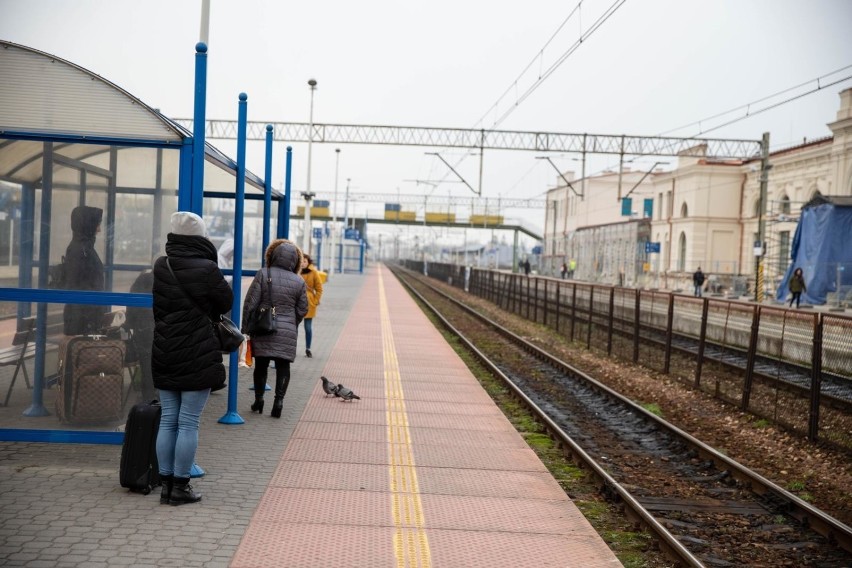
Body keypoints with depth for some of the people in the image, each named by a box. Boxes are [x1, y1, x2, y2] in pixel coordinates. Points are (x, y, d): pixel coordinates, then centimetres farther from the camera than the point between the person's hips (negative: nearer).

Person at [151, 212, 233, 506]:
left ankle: (166, 484, 16)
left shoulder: (159, 267, 2)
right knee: (188, 423, 1)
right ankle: (180, 487, 5)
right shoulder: (206, 270, -13)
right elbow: (226, 302, 0)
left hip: (164, 357, 5)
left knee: (167, 420, 11)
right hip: (197, 358, -5)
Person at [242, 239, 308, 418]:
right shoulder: (299, 281, 1)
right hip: (287, 332, 1)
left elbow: (250, 302, -6)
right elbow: (302, 310, 7)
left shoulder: (263, 274, -6)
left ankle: (259, 400, 17)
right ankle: (279, 400, -3)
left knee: (261, 365, 11)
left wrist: (246, 327, 2)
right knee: (283, 366, 5)